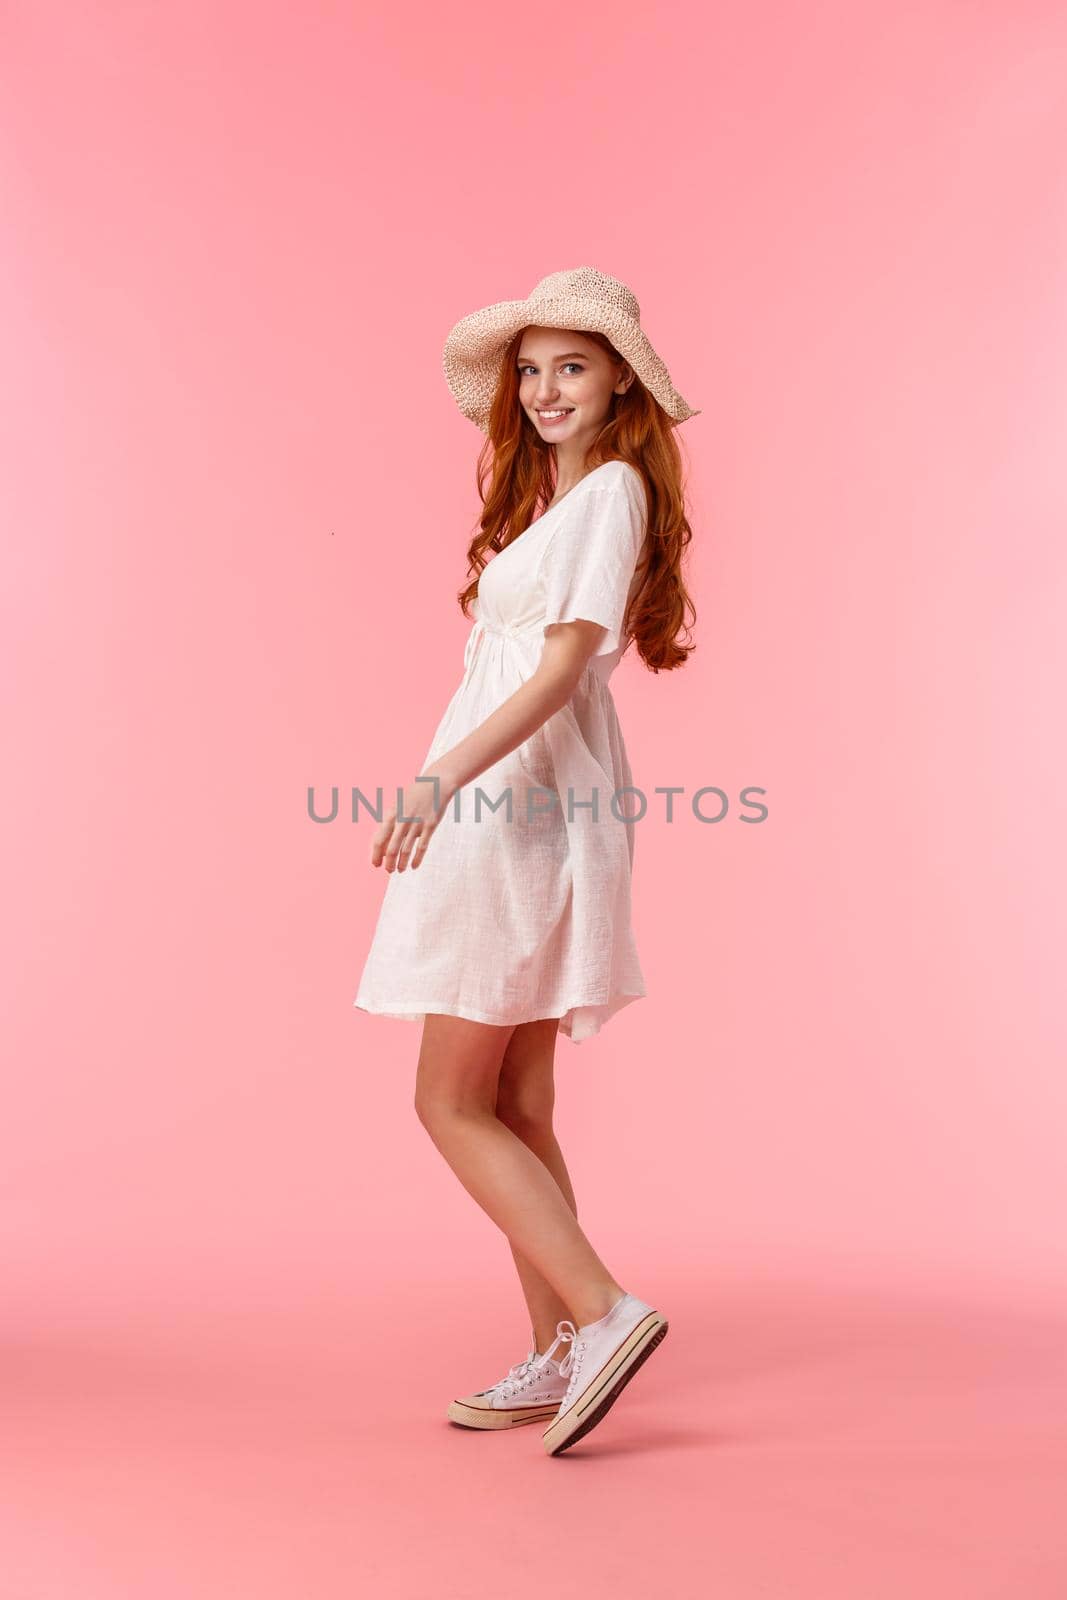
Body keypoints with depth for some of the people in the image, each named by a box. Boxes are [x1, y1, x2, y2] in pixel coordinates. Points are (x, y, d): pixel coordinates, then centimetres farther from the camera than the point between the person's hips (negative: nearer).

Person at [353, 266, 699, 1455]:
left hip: (523, 809, -10)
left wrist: (444, 776, -26)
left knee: (452, 1104, -5)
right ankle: (555, 1360, 18)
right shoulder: (547, 492, 17)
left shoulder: (612, 490, -9)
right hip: (502, 810, 10)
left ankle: (603, 1311, -3)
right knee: (514, 1109, 11)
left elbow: (563, 665, -20)